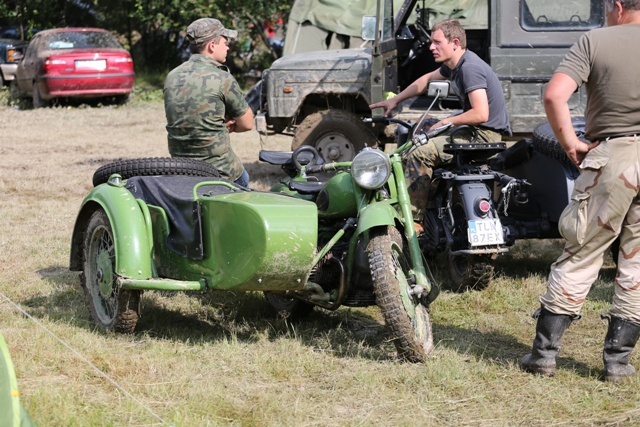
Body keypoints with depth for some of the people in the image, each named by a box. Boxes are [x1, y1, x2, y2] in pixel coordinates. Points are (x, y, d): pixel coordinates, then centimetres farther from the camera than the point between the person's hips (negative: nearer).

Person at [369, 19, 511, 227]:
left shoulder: (470, 69, -21)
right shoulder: (454, 65, 10)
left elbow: (481, 114, -29)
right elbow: (427, 79, 29)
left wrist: (447, 122, -16)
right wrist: (395, 100, 28)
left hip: (486, 134, -11)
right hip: (475, 131, 11)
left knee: (419, 154, -21)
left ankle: (413, 221, -20)